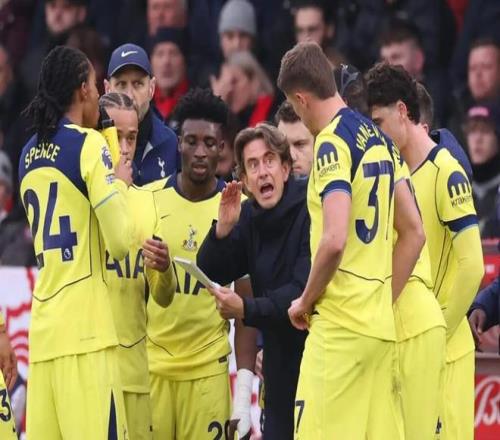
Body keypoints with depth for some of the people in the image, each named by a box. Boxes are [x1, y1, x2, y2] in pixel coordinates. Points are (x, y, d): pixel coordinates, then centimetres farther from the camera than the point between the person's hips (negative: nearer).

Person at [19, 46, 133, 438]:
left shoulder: (29, 154, 15)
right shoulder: (88, 143, -5)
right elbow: (120, 241, -9)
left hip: (42, 327, 7)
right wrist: (121, 182, 7)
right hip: (85, 328, -7)